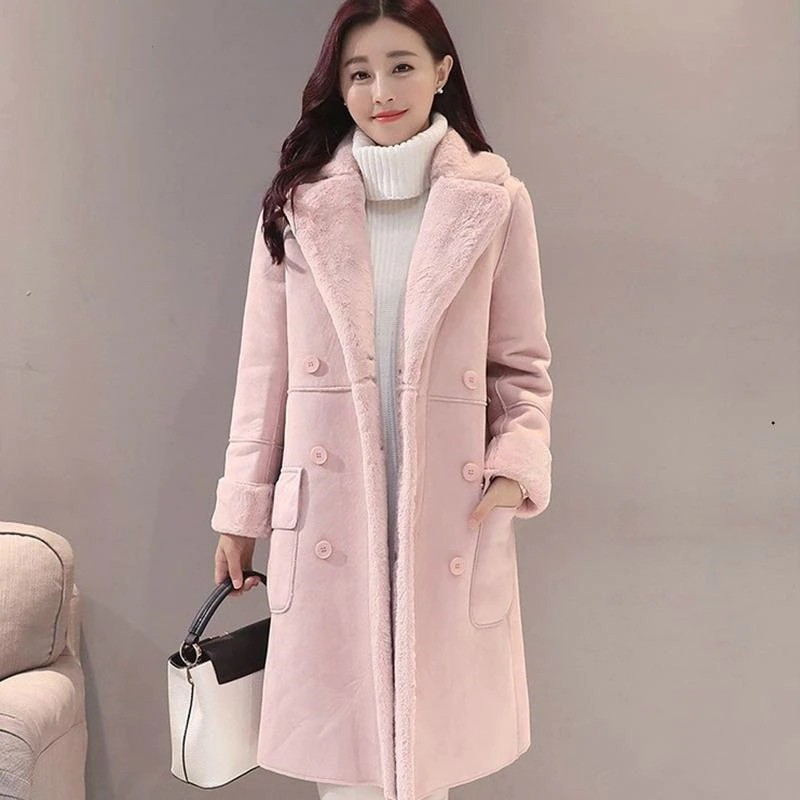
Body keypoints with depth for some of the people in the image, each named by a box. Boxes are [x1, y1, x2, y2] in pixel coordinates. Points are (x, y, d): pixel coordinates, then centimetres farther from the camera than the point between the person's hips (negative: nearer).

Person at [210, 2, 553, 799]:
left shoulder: (496, 201, 1)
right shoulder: (296, 203, 3)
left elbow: (522, 362, 4)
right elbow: (265, 368, 4)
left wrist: (520, 461, -13)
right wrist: (241, 509, 5)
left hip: (449, 513, 0)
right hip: (329, 513, 1)